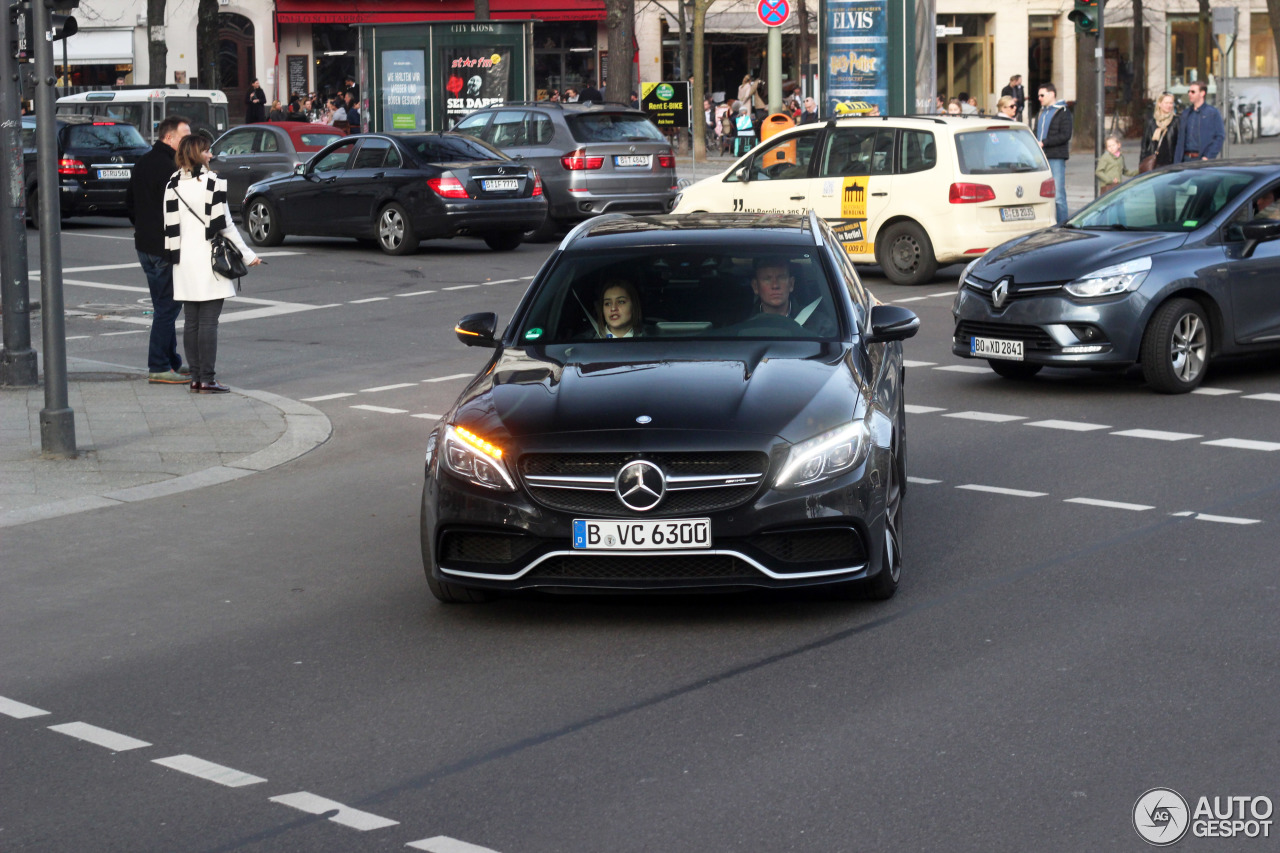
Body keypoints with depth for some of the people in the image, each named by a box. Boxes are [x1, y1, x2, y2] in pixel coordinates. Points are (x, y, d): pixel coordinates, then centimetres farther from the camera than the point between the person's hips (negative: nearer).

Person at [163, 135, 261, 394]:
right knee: (208, 322, -4)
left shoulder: (172, 185, 6)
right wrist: (248, 255, -1)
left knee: (191, 322, 9)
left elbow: (169, 225, 6)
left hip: (184, 262, 5)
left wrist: (175, 253, 16)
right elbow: (225, 224, -8)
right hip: (209, 260, -5)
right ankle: (207, 379, -5)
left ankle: (195, 377, 12)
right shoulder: (213, 182, -9)